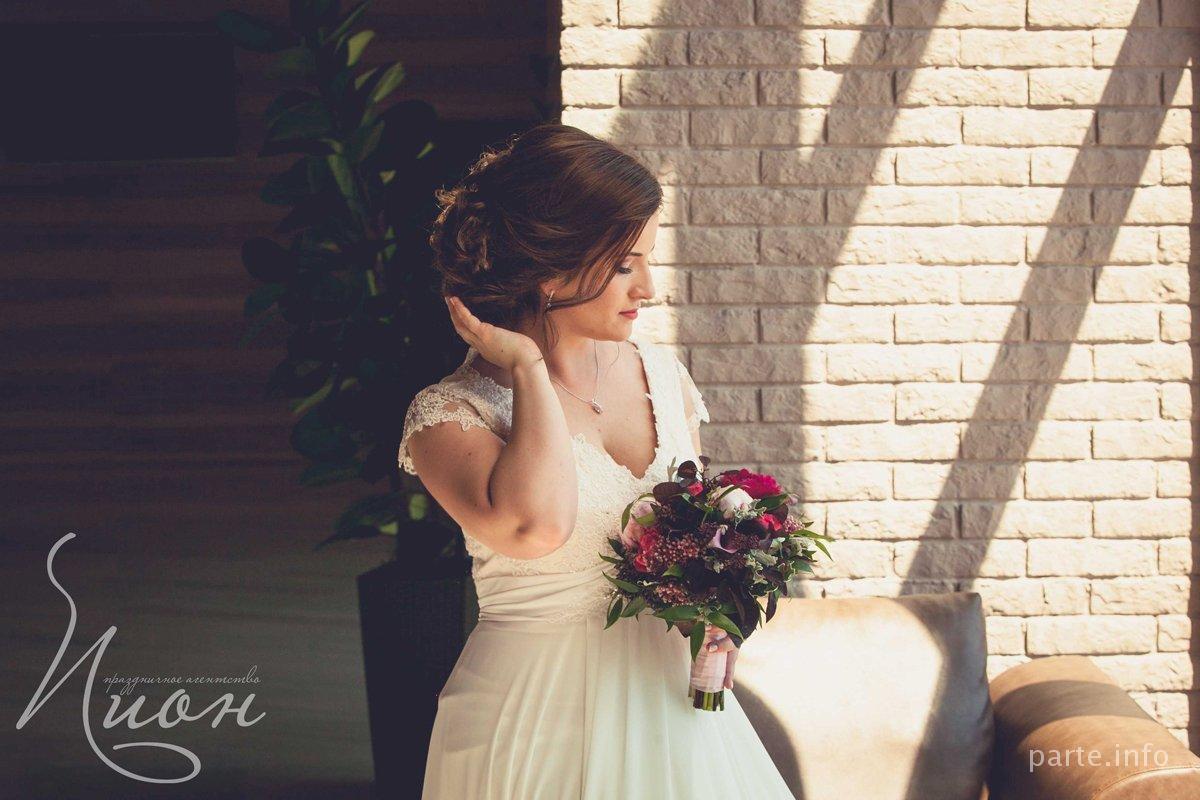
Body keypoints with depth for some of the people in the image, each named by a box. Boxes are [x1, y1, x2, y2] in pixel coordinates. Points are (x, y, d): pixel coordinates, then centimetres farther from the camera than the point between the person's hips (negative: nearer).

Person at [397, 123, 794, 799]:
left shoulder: (661, 372, 4)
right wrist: (528, 369, -20)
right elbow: (533, 526, -32)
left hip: (669, 691, 5)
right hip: (542, 723, -5)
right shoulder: (451, 414, -12)